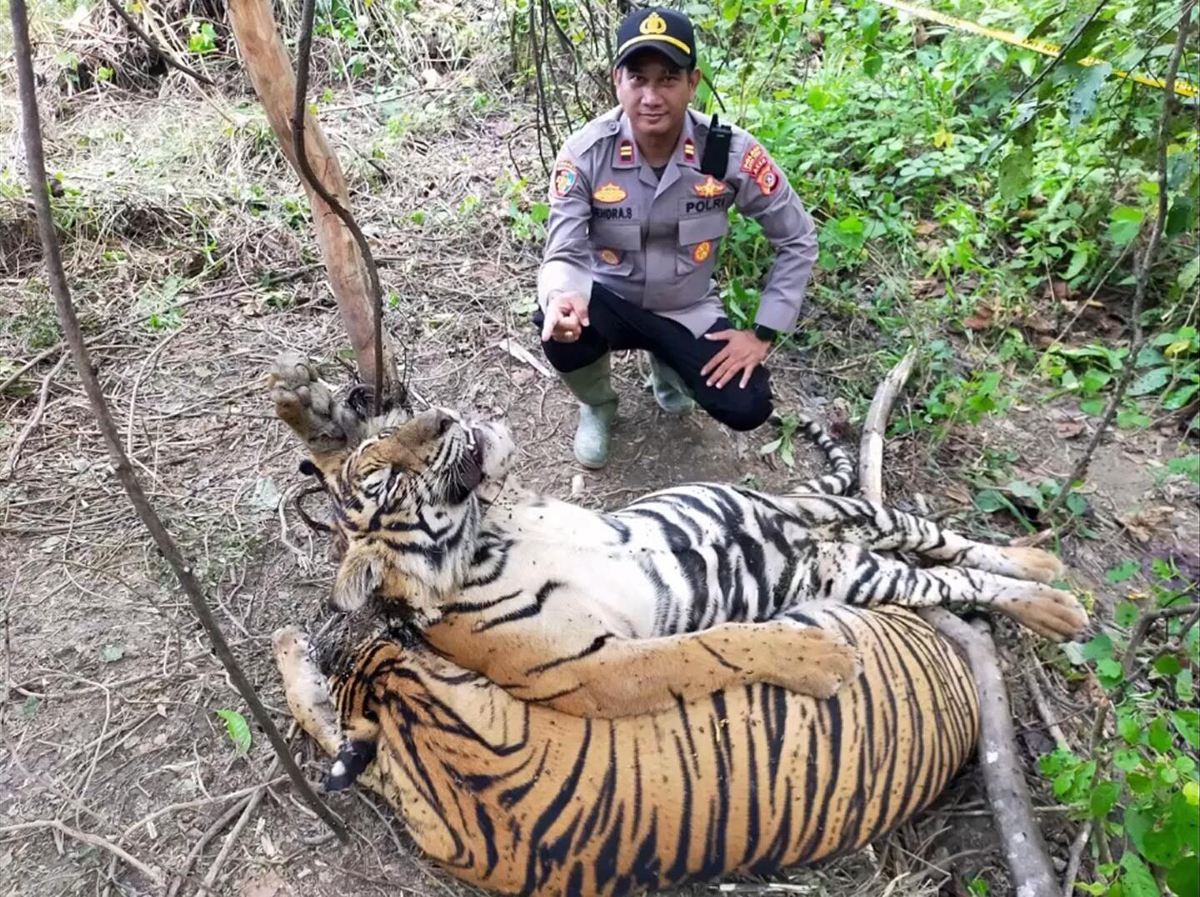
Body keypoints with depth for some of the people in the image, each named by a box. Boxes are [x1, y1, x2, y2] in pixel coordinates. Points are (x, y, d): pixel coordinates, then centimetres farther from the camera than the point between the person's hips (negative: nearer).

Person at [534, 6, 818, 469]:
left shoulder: (731, 152, -21)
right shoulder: (585, 153, -22)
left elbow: (798, 240, -10)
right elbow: (565, 254, -21)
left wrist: (763, 333, -13)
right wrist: (561, 299, -47)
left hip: (688, 310, 1)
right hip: (610, 301, 0)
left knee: (747, 409, -17)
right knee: (560, 328, -34)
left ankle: (668, 364, 19)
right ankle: (596, 405, 4)